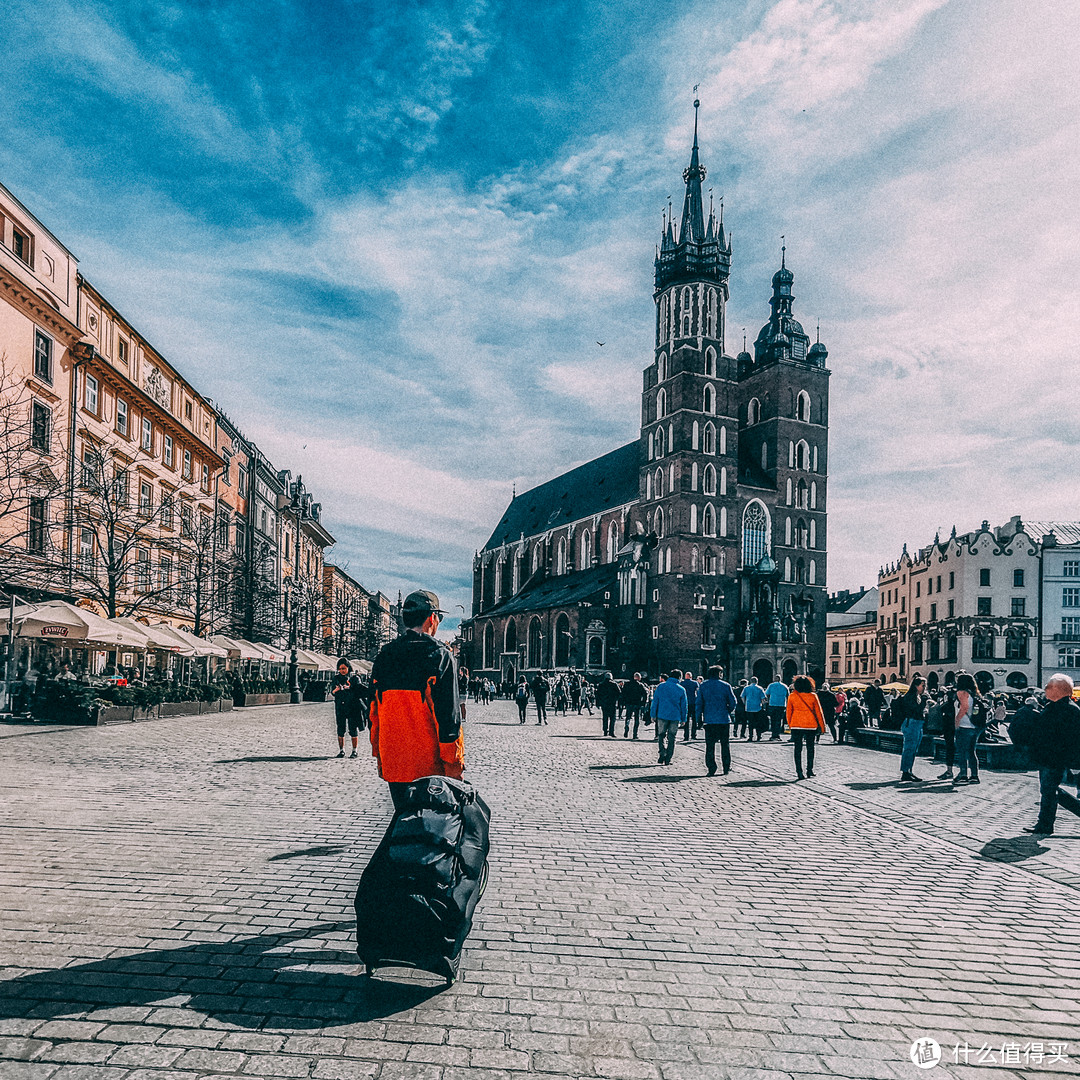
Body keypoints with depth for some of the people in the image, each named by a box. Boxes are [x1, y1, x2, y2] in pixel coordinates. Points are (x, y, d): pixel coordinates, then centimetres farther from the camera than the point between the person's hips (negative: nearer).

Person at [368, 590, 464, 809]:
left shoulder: (384, 655, 7)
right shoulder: (439, 655, -10)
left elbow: (375, 711, 13)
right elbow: (447, 714, -13)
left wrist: (378, 754, 21)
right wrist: (454, 762, -9)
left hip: (393, 763, 5)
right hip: (430, 765, -5)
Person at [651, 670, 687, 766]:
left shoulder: (661, 686, 1)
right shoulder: (681, 690, 0)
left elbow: (655, 701, 2)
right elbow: (684, 706, 4)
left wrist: (653, 714, 8)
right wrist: (683, 719, 12)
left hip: (662, 715, 0)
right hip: (675, 717, 0)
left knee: (661, 736, 12)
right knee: (671, 738, 7)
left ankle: (662, 754, -3)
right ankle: (668, 759, 7)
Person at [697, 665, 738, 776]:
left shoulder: (702, 686, 3)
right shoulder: (726, 686, -1)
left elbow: (699, 704, 2)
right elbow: (733, 702, -1)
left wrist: (699, 719, 6)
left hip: (709, 720, 1)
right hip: (724, 720, -1)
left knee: (710, 746, 4)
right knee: (725, 745, 10)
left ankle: (711, 769, 1)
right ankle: (726, 768, 13)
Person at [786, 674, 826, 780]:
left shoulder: (792, 696, -1)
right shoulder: (813, 696, -4)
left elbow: (789, 712, 5)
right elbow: (818, 712, 0)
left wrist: (789, 724, 17)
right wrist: (822, 727, 7)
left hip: (796, 725, 0)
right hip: (811, 725, 0)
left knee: (798, 748, 3)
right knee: (810, 748, 14)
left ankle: (799, 772, -3)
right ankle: (809, 770, 19)